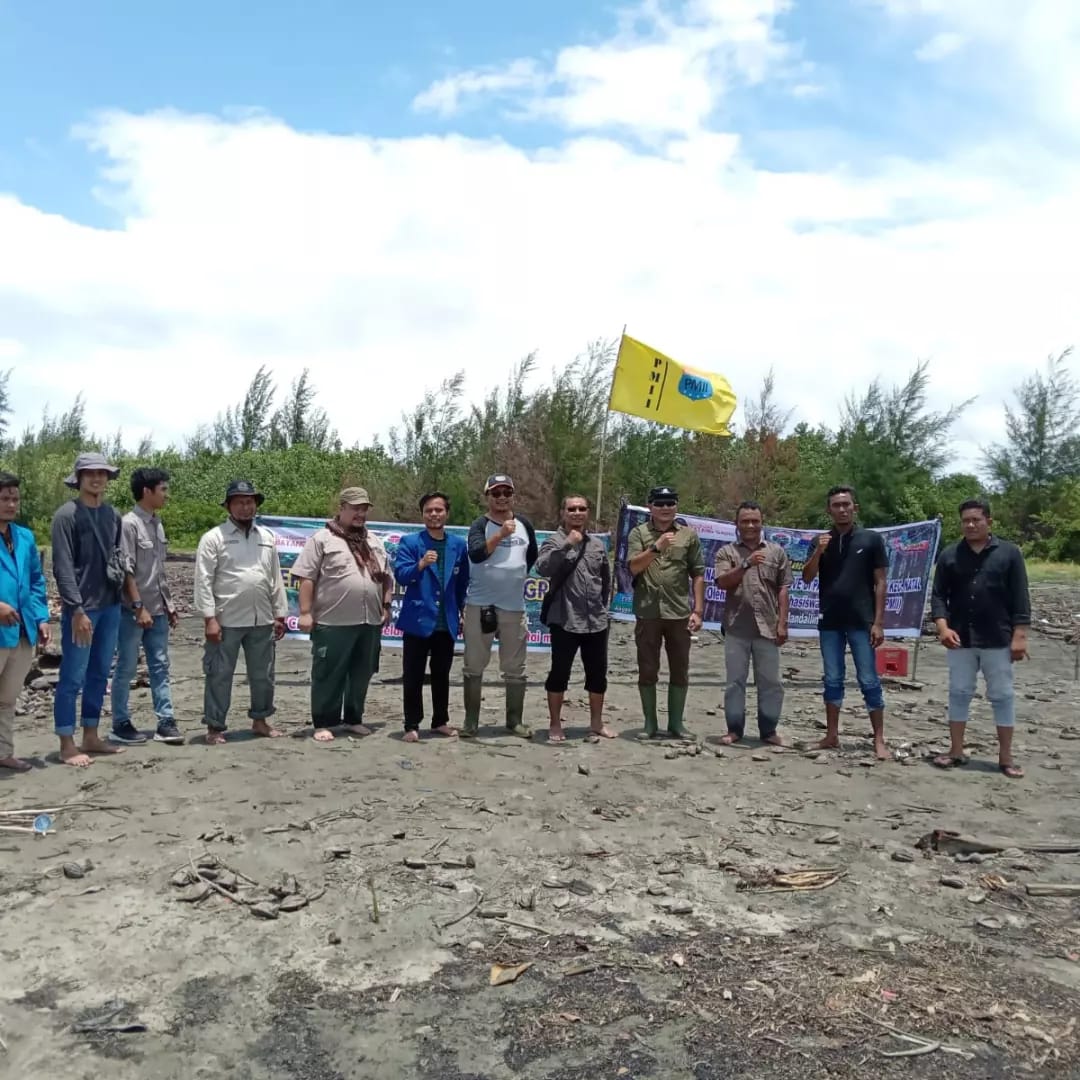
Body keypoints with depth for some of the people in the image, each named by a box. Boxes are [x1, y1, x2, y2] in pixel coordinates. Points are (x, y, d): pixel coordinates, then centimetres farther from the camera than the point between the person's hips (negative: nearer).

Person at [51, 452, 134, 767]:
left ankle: (91, 737, 23)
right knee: (72, 678, 1)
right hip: (81, 609, -6)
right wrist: (77, 610, -17)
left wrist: (133, 599, 7)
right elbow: (63, 567, -13)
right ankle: (67, 745, 9)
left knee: (99, 675, 13)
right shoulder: (67, 515, -9)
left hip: (110, 607, 6)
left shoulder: (112, 515, 9)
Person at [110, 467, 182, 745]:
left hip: (157, 610, 8)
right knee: (126, 669, 3)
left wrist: (169, 604, 14)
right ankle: (121, 724, 13)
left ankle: (165, 722, 11)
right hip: (133, 611, -8)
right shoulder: (129, 524, -12)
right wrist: (138, 607, -17)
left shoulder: (157, 524, 11)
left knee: (160, 666, 7)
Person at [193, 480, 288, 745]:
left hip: (262, 621, 5)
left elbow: (276, 579, 13)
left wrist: (279, 615, 10)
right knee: (219, 676, 3)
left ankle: (260, 720, 29)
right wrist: (209, 618, -14)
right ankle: (214, 727, 14)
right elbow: (204, 581, -9)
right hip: (226, 621, -5)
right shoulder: (214, 537, -4)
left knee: (263, 674, 14)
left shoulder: (268, 537, 11)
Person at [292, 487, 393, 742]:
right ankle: (323, 723, 12)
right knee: (328, 675, 2)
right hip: (333, 622, -6)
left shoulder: (374, 541, 16)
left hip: (370, 621, 6)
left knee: (361, 674, 13)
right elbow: (306, 578, -7)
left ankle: (354, 719, 26)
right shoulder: (322, 539, -3)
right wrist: (306, 613, -11)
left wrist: (386, 606, 12)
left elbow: (386, 576, 20)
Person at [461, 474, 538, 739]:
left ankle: (515, 721, 20)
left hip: (514, 607, 3)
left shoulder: (525, 524, 8)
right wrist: (501, 534, -31)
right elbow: (475, 554, -24)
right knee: (474, 667, 5)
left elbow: (532, 556, 24)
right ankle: (470, 721, 14)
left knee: (515, 669, 9)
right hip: (479, 605, -3)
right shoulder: (480, 525, -5)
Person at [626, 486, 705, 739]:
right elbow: (634, 567, -8)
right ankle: (650, 723, 17)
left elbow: (698, 575, 5)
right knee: (648, 670, 6)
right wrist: (657, 547, -19)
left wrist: (698, 610, -1)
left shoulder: (689, 535, 6)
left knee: (680, 671, 8)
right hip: (647, 613, -1)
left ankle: (676, 722, 20)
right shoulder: (639, 533, 3)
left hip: (679, 613, 1)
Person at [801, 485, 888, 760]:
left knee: (869, 681, -1)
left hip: (861, 622, -3)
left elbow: (880, 582, -1)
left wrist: (878, 622, -7)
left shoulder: (871, 539, 0)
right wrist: (818, 552, -14)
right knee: (832, 681, 10)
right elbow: (807, 578, 3)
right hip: (829, 623, 3)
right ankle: (832, 735, 18)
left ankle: (879, 740, 5)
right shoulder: (821, 541, 8)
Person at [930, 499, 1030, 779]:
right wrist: (943, 626, -11)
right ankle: (956, 751, 17)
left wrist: (1019, 635, -8)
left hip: (998, 640, -2)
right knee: (959, 693, 7)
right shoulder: (949, 555, 4)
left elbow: (1020, 598, -2)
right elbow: (938, 595, 3)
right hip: (960, 640, 2)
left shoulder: (1009, 552, -1)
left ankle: (1005, 757, 14)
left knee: (1002, 696, 5)